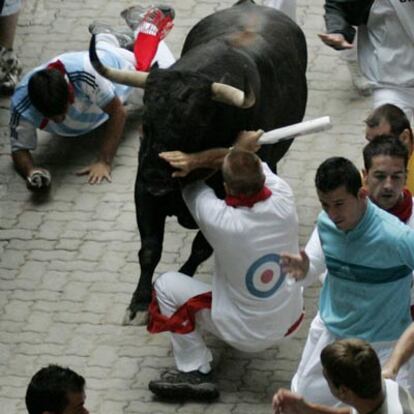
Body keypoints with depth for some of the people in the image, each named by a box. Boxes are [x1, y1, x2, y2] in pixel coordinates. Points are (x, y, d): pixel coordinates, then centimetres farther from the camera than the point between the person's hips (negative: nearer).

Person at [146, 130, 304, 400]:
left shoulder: (221, 221, -32)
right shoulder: (283, 204, -22)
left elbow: (194, 189, -10)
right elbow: (253, 165, -6)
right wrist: (196, 160, -17)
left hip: (246, 335, -5)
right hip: (290, 323, 5)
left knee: (166, 285, 6)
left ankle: (195, 373, 8)